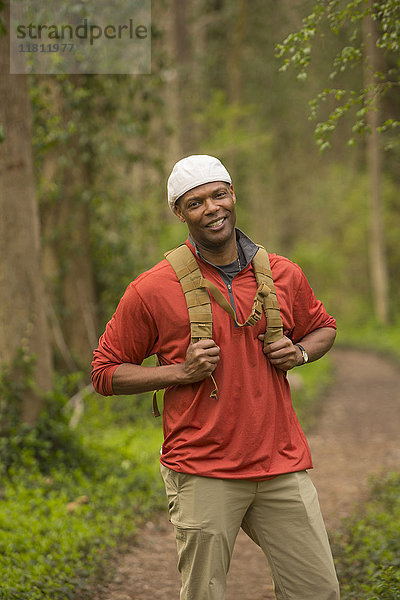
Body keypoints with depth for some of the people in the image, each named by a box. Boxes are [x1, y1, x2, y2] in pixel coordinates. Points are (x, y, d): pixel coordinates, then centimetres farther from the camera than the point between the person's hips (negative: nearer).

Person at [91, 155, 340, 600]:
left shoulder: (284, 275, 6)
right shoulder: (152, 289, -4)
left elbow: (323, 327, 25)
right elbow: (105, 371, 1)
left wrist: (299, 353, 2)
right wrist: (181, 372, -12)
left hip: (281, 465, 3)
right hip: (202, 474, -3)